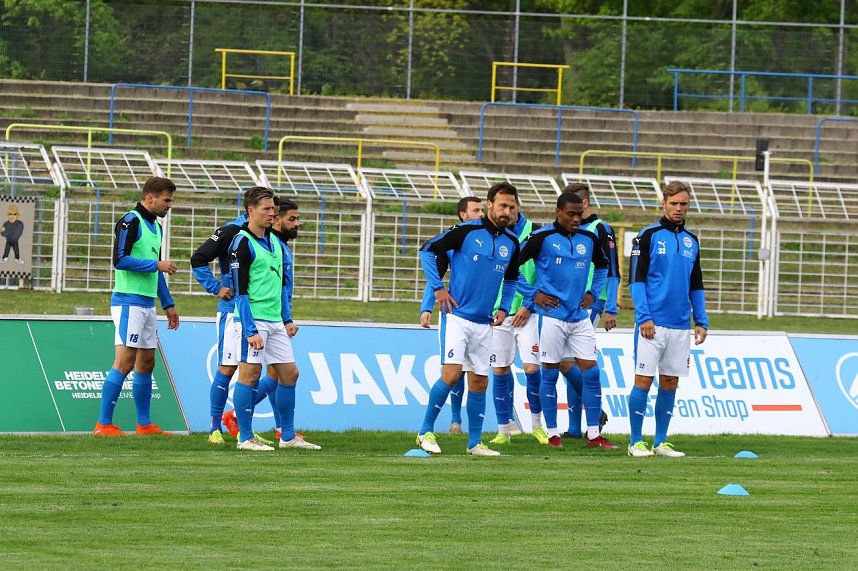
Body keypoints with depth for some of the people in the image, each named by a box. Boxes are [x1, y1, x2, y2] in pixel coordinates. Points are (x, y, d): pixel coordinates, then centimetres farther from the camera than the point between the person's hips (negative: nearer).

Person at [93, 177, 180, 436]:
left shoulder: (155, 227, 18)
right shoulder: (130, 222, -10)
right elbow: (119, 260, -19)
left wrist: (168, 304, 25)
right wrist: (157, 265, -15)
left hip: (147, 305, 9)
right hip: (129, 302, -9)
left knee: (146, 363, 11)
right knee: (125, 361, -12)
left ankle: (144, 424, 17)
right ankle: (103, 424, -11)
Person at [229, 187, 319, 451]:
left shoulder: (273, 241, 15)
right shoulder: (242, 243, -10)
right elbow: (241, 291, -14)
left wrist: (287, 319, 18)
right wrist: (250, 331, -19)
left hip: (275, 321, 8)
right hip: (253, 319, -8)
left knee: (289, 373, 8)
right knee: (250, 374, -6)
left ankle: (288, 437, 16)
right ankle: (245, 438, 0)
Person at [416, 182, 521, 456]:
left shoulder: (511, 243, 8)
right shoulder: (467, 231, -9)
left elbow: (511, 279, 25)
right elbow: (428, 251, -4)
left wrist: (504, 308, 12)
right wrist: (438, 288, -8)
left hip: (484, 323, 6)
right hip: (456, 317, -6)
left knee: (479, 382, 7)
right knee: (451, 374, -15)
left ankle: (475, 443, 16)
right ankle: (426, 432, -3)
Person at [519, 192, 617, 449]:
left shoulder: (589, 239, 9)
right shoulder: (542, 237, -7)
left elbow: (602, 266, 27)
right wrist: (533, 295, -5)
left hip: (580, 317, 5)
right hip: (552, 316, -5)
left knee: (591, 373, 0)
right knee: (550, 375, 1)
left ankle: (593, 435, 4)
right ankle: (553, 434, 8)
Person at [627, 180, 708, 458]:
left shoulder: (691, 242, 14)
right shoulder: (649, 236, -3)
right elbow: (636, 278, -7)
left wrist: (701, 321, 12)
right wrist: (643, 317, -15)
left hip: (681, 327, 5)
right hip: (653, 324, -5)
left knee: (670, 383, 7)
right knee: (644, 380, -5)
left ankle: (661, 442, 12)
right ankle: (636, 441, 1)